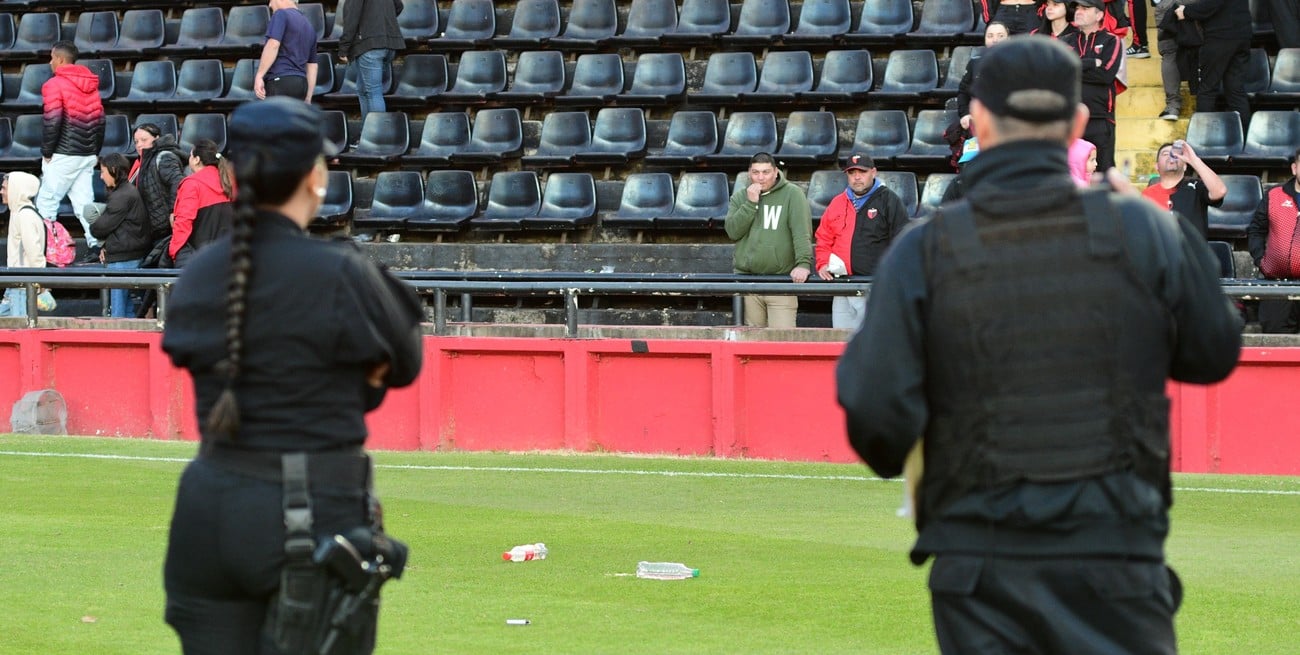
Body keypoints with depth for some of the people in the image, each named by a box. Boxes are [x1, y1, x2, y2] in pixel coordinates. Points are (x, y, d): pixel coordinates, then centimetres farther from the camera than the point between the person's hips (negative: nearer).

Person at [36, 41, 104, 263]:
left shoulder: (55, 85, -9)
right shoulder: (90, 85, 13)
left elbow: (51, 121, -15)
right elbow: (100, 120, 15)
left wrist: (47, 153, -6)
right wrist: (95, 152, 19)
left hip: (63, 155, -7)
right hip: (88, 155, 7)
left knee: (46, 203, -1)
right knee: (84, 203, 6)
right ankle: (96, 245, -6)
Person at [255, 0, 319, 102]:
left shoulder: (282, 15, -2)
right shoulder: (309, 27, 23)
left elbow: (273, 45, -17)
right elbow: (312, 66, 24)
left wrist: (259, 76, -18)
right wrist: (307, 99, 25)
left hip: (280, 82, -8)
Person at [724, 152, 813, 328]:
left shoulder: (792, 194, 2)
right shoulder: (740, 197, 13)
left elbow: (802, 232, -8)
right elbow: (732, 231, 1)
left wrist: (803, 263, -21)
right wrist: (751, 203, -7)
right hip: (746, 279, 3)